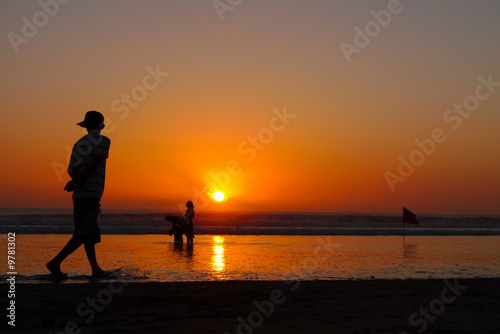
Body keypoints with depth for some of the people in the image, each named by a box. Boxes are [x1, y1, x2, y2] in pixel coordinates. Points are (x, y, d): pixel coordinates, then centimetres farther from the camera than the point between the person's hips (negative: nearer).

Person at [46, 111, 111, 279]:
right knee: (85, 233, -10)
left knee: (91, 233, 12)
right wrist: (76, 181, -13)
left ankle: (95, 268, 17)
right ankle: (56, 262, -19)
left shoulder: (78, 144, 19)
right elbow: (94, 163, -12)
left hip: (79, 194, 7)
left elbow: (71, 170, 10)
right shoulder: (103, 140, 1)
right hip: (92, 193, -7)